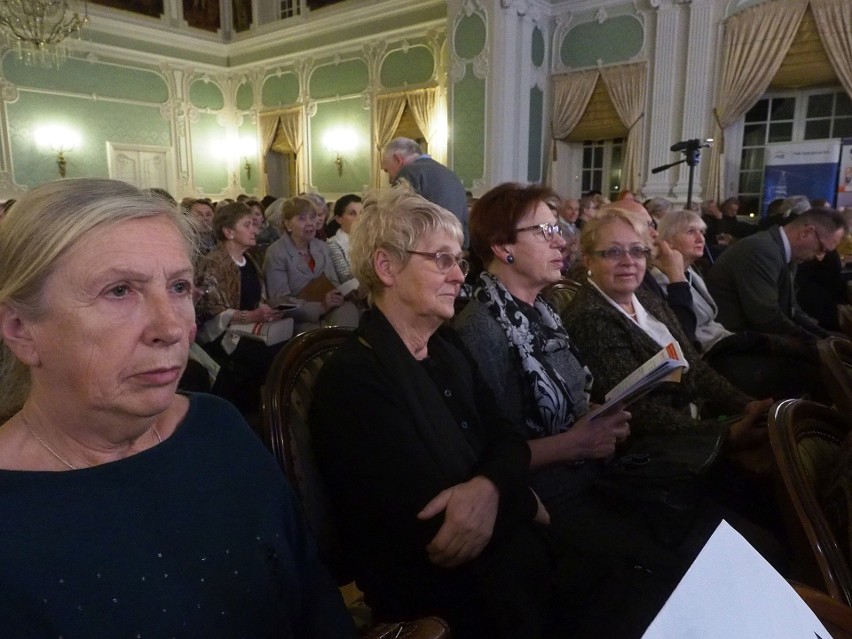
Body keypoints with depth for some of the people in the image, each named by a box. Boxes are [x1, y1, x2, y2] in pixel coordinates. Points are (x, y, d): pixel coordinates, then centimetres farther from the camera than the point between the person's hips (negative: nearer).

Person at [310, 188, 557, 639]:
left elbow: (507, 440, 2)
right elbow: (437, 536, -22)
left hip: (490, 542, 8)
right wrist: (525, 505, -8)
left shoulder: (448, 348, 8)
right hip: (443, 599, -7)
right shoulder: (351, 380, -19)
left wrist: (488, 488, -20)